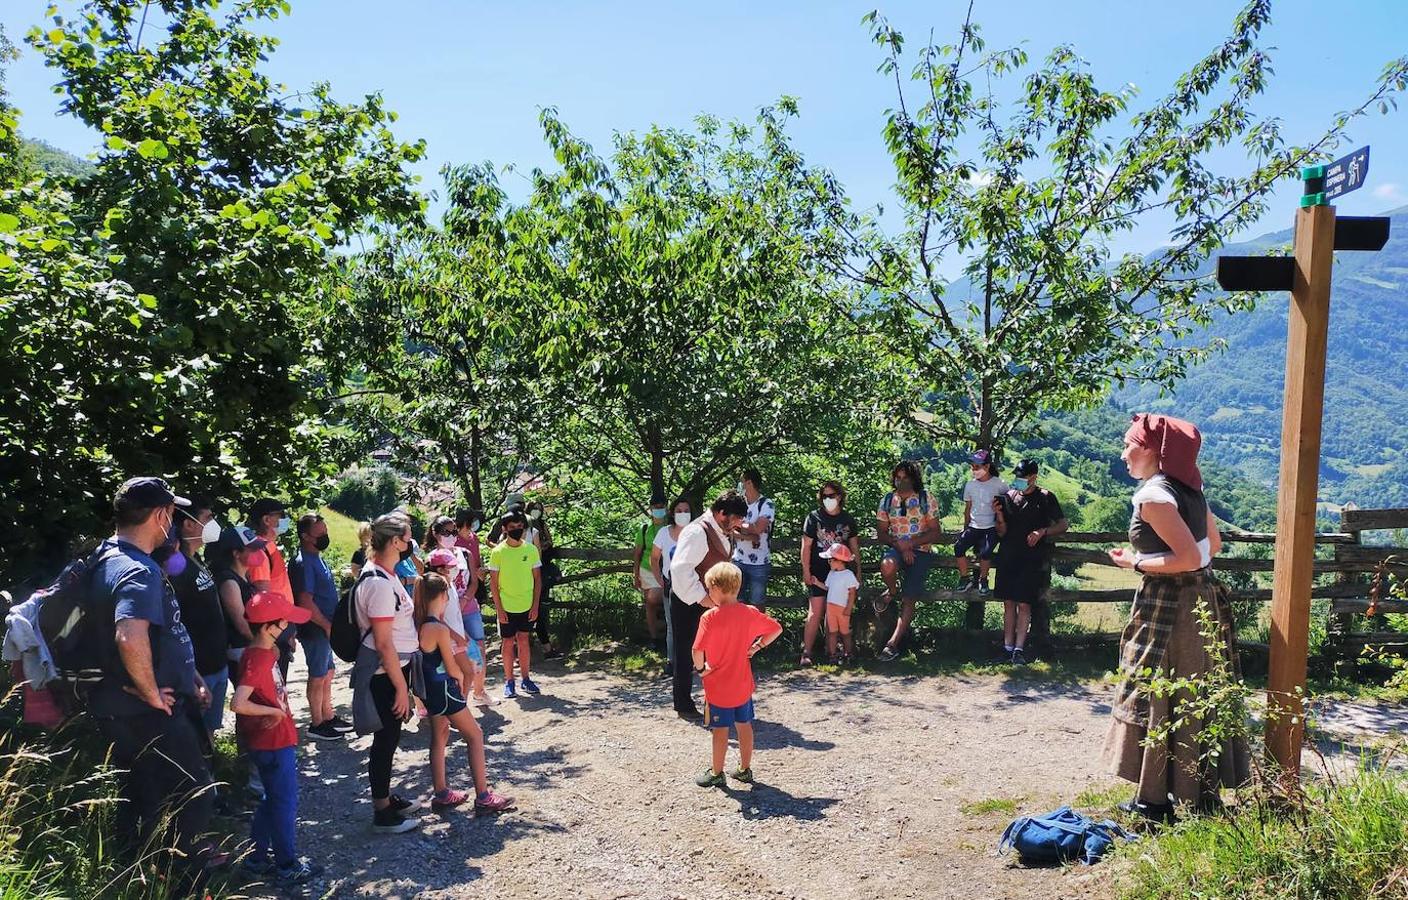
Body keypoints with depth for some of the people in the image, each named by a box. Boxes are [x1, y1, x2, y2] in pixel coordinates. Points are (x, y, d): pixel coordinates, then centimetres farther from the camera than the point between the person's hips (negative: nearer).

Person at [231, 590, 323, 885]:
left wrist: (280, 711, 0)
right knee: (285, 803, 4)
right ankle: (288, 866, 17)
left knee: (274, 799, 21)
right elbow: (238, 704, -32)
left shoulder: (267, 651, 5)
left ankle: (258, 858, 33)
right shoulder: (257, 659, -24)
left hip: (278, 738, 9)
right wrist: (274, 711, -20)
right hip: (273, 742, -9)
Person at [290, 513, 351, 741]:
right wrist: (328, 626, -17)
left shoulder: (317, 558, 11)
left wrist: (331, 624, 15)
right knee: (318, 677, 2)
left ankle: (328, 718, 29)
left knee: (328, 674, 17)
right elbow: (305, 602, -24)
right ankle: (317, 725, 13)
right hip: (315, 630, -9)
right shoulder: (303, 563, -19)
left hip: (326, 628, 9)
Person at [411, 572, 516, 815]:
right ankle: (483, 797, 5)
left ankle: (442, 794, 27)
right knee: (475, 736, 3)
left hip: (428, 688, 8)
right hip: (444, 689, -8)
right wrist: (461, 676, 4)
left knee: (439, 736, 19)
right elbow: (452, 669, -16)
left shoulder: (418, 623, -2)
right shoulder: (440, 629, -24)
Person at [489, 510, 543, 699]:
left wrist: (535, 605, -2)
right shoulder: (497, 552, -7)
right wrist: (499, 609, -8)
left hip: (527, 606, 2)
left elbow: (537, 579, 3)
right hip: (506, 607, -2)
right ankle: (508, 681, 16)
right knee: (508, 643, 6)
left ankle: (526, 679, 19)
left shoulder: (531, 549, -1)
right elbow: (493, 583, -4)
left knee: (524, 641, 9)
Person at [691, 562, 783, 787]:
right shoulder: (750, 613, -4)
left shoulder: (710, 617, -20)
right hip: (743, 684, 5)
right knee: (744, 726, 17)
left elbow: (697, 651, -27)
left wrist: (700, 668, -10)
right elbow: (776, 629, 7)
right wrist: (756, 646, 7)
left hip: (717, 686, -5)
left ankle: (716, 773, 21)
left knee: (720, 730, 7)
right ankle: (745, 770, 30)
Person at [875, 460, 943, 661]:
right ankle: (892, 591, -1)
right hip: (896, 548, 1)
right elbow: (881, 533, 6)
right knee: (887, 566, -35)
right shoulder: (887, 501, 6)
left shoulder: (925, 499, -1)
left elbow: (936, 533, -3)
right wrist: (899, 545, -13)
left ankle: (893, 643, -3)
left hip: (921, 551, -1)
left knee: (909, 598, -8)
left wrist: (911, 543, -16)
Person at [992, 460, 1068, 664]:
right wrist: (999, 515, -11)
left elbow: (1063, 525, 3)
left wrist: (1042, 532, -12)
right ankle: (1007, 646, 11)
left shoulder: (1045, 497, 0)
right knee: (1008, 602, 5)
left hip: (1032, 558, -3)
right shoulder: (1008, 496, 8)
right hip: (1008, 556, 3)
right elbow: (1002, 532, 9)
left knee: (1024, 603, -6)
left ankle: (1019, 648, -3)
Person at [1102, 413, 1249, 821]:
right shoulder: (1188, 486, 9)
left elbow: (1189, 558, -23)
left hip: (1168, 608, -9)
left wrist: (1135, 562, -13)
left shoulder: (1153, 495, -18)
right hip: (1203, 599, 9)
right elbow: (1213, 544, 19)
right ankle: (1201, 790, 28)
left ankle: (1155, 798, 12)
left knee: (1156, 696, 2)